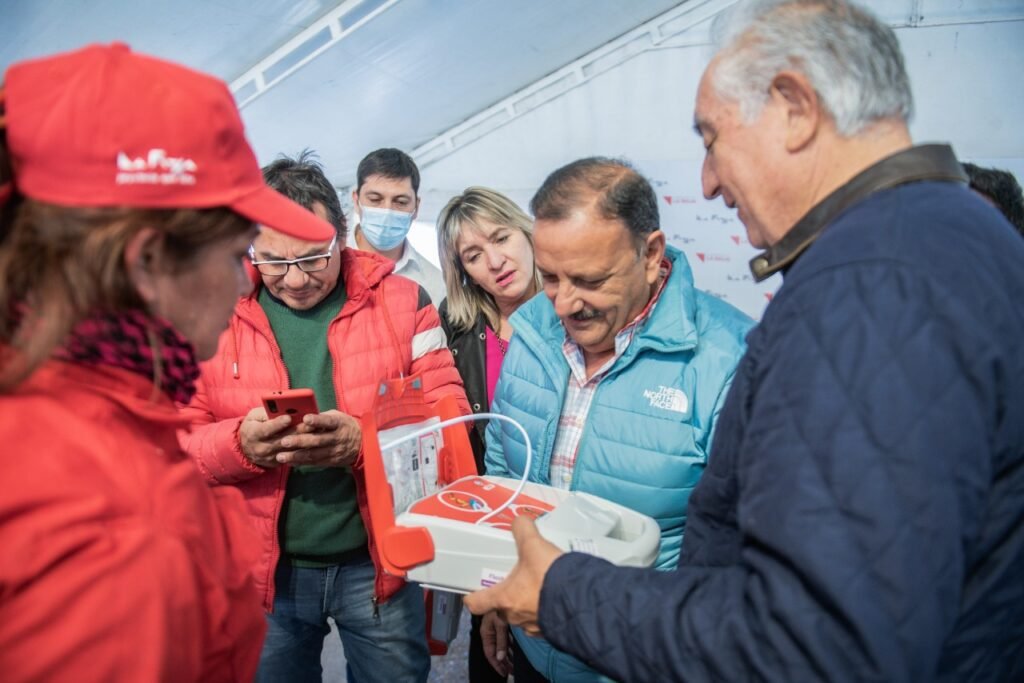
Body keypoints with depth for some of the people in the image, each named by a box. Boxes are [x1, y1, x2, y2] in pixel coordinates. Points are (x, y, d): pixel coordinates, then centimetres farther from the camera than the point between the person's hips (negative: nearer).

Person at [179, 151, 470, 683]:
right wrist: (240, 442, -27)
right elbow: (179, 442, -4)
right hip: (264, 566, 1)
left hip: (377, 559, 0)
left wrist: (364, 439, -27)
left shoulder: (400, 301, -7)